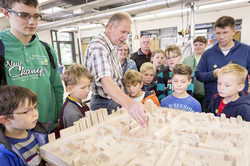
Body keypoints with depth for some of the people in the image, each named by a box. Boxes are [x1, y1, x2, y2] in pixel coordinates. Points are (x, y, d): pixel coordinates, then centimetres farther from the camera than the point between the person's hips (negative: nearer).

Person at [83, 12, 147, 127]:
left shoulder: (112, 47, 9)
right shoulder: (98, 47, -24)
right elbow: (106, 82, -41)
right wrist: (129, 104, -56)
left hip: (117, 100, 9)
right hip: (105, 105, -9)